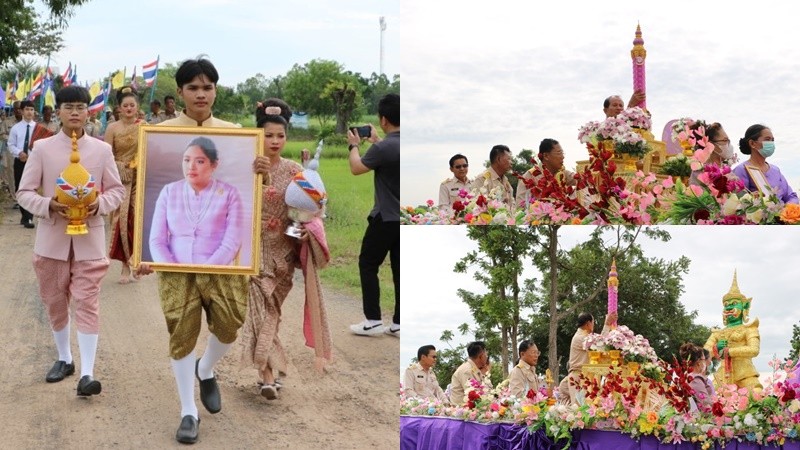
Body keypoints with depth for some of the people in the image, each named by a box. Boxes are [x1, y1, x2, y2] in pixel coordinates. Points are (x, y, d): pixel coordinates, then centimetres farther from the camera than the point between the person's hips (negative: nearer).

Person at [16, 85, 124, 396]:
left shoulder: (102, 150, 1)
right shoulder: (42, 149, -1)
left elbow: (117, 190, 6)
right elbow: (24, 193, 1)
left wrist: (99, 204, -15)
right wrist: (48, 205, -19)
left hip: (89, 238, -1)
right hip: (52, 238, 1)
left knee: (87, 303, -6)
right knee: (54, 302, 13)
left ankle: (86, 374, -9)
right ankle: (64, 359, 32)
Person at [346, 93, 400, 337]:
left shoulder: (383, 148, -21)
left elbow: (356, 168, -6)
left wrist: (354, 145, 10)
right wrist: (376, 140, 30)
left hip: (386, 219, -7)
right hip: (404, 218, 7)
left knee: (367, 265, 7)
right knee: (399, 269, 9)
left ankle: (373, 321, 6)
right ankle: (399, 324, 11)